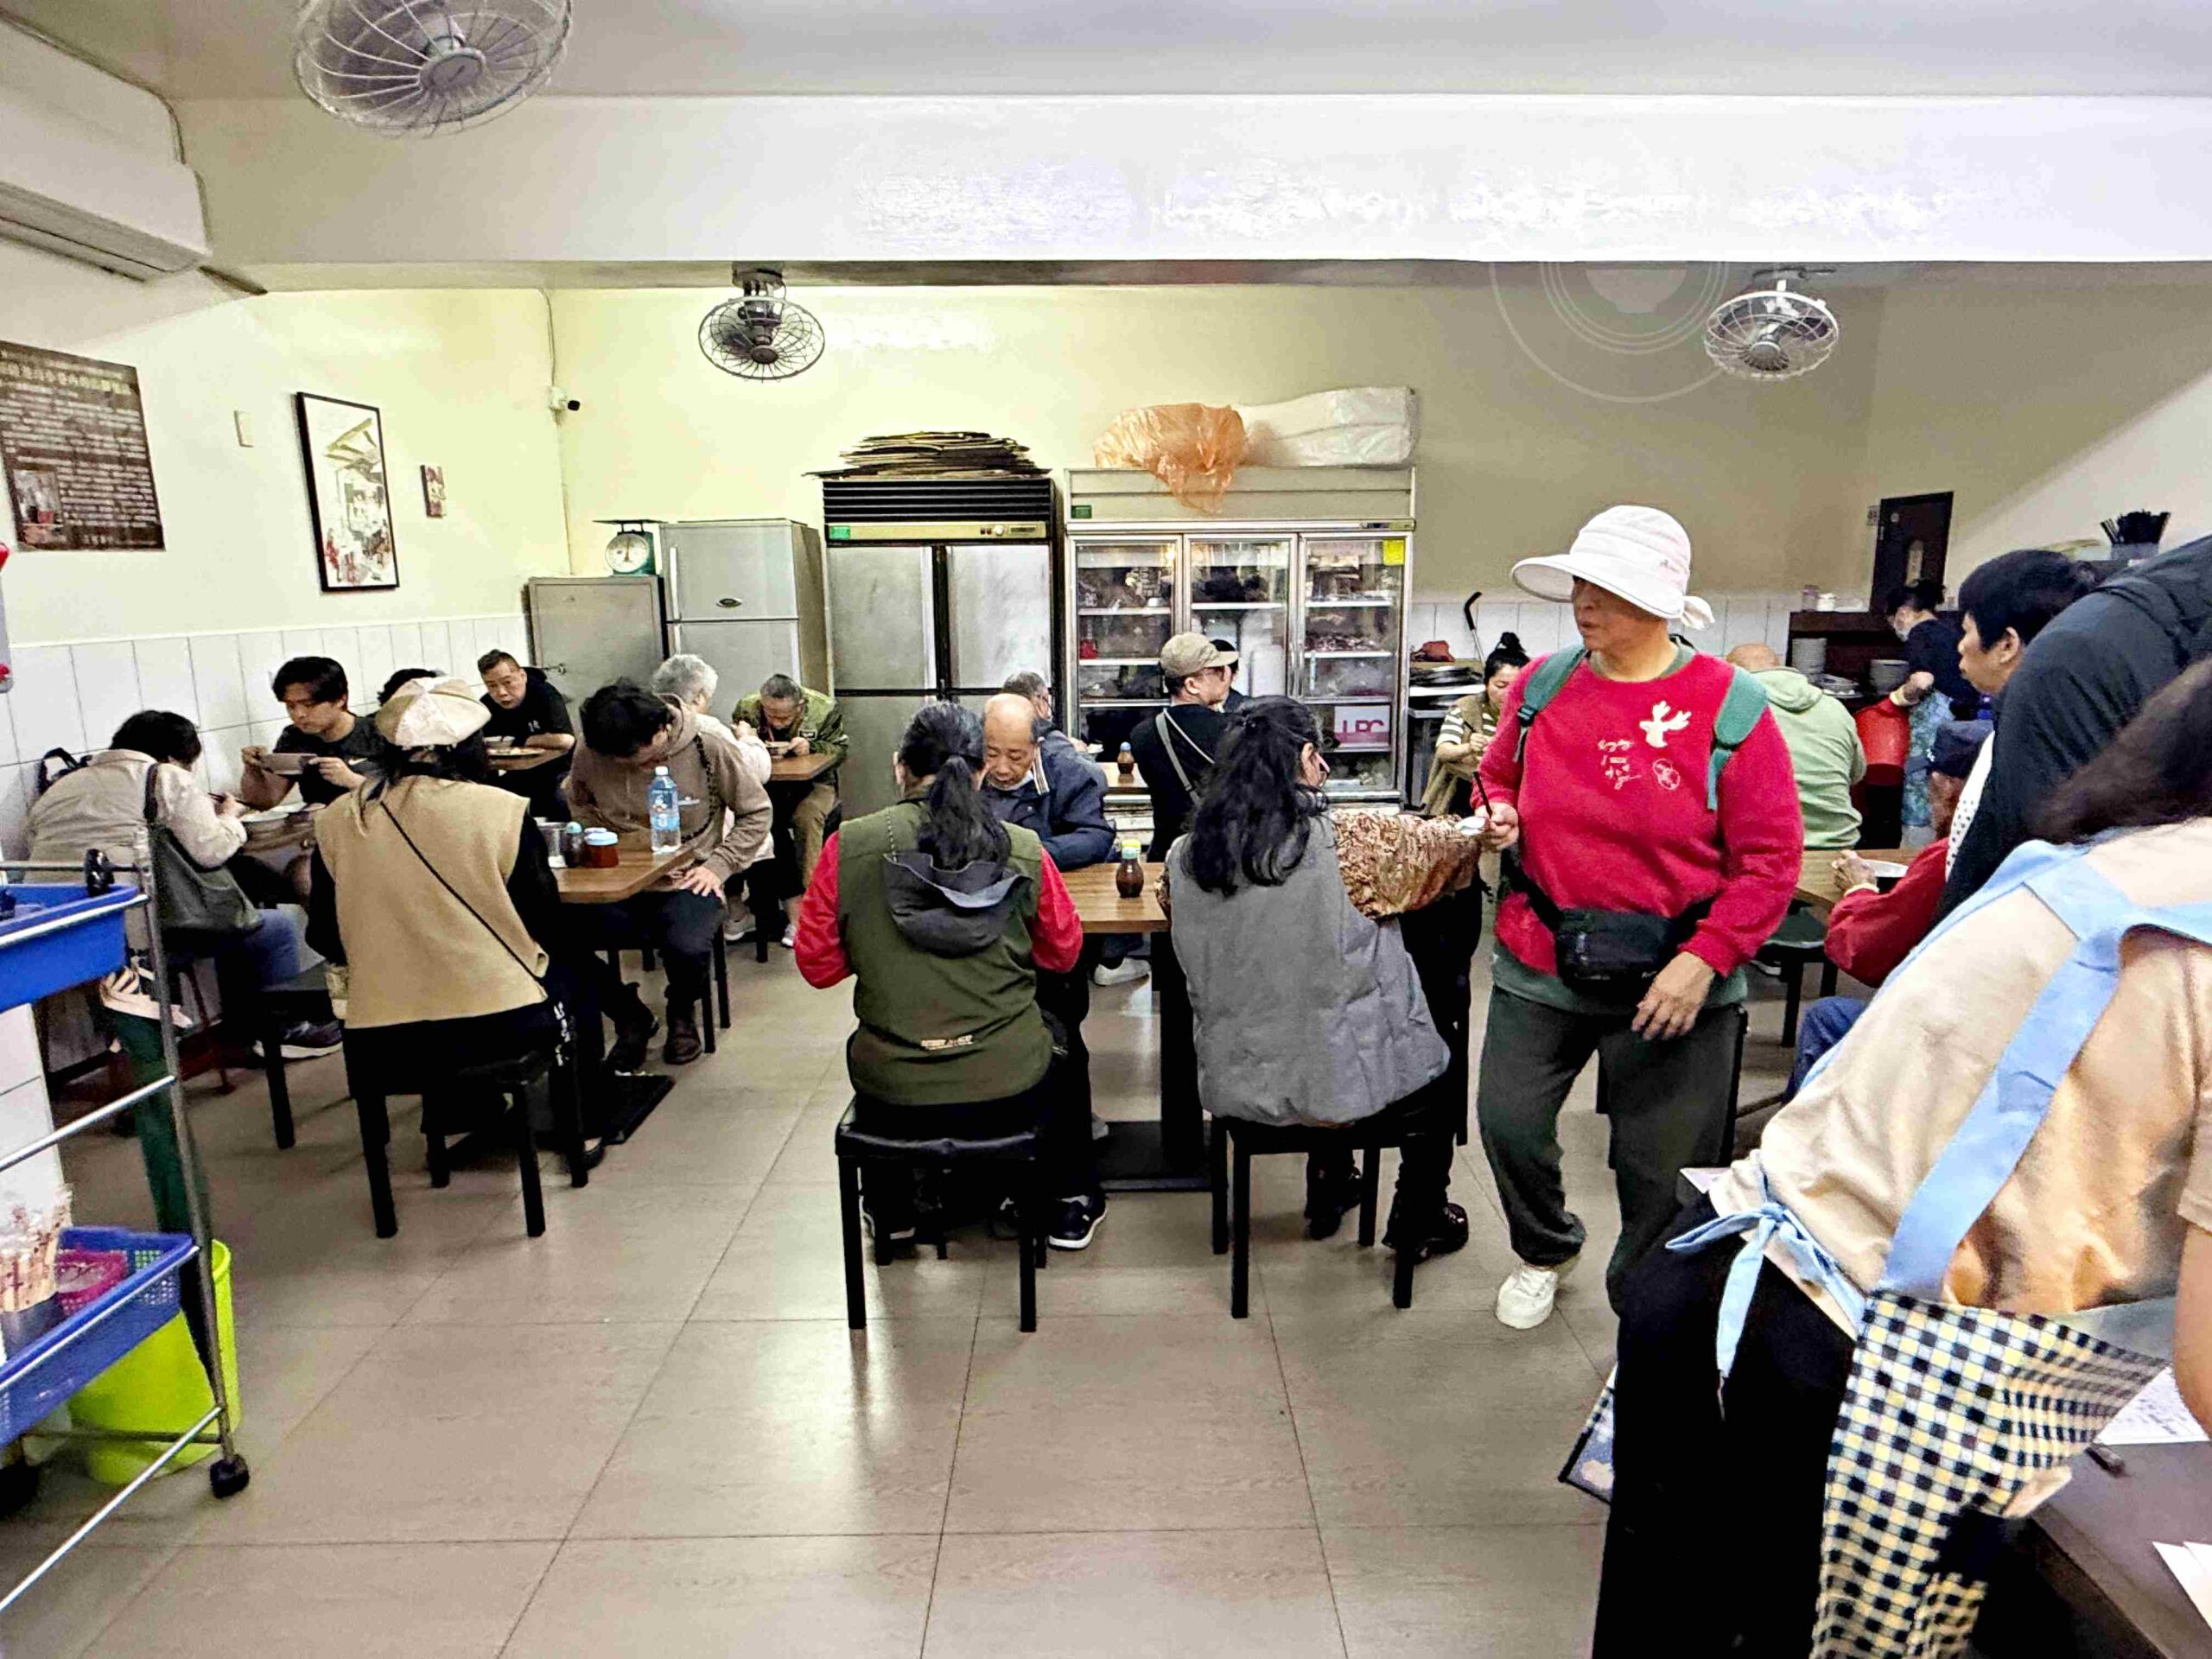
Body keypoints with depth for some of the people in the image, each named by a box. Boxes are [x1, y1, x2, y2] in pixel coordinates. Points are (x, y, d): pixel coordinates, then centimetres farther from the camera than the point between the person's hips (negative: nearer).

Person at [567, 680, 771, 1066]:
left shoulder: (707, 749, -10)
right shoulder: (588, 755, -3)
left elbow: (756, 811, 1)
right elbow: (581, 806, 19)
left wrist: (719, 865, -9)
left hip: (686, 883, -3)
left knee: (688, 949, -34)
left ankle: (682, 1012, 9)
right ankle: (630, 1016, 6)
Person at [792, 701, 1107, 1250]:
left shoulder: (848, 847, -12)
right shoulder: (1024, 850, -11)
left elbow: (818, 966, -3)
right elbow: (1062, 953, 4)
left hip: (892, 1088, 1)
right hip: (1009, 1086, 0)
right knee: (1061, 1052, 35)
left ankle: (889, 1212, 53)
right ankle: (1072, 1203, 47)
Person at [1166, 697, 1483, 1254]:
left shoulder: (1184, 855, -9)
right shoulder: (1346, 842, -23)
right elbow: (1450, 846, -7)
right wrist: (1473, 828, 17)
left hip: (1234, 1080, 5)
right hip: (1336, 1080, -4)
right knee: (1438, 1067, 27)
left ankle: (1328, 1193, 52)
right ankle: (1417, 1223, 43)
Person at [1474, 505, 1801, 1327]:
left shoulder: (1728, 706, -10)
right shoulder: (1542, 685, 0)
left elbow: (1770, 859, -9)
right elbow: (1499, 776, 19)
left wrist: (1704, 959, -17)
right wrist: (1500, 815, -3)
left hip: (1674, 980, -3)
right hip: (1541, 963, 3)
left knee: (1663, 1168, 11)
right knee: (1508, 1122, 11)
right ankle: (1544, 1251, 43)